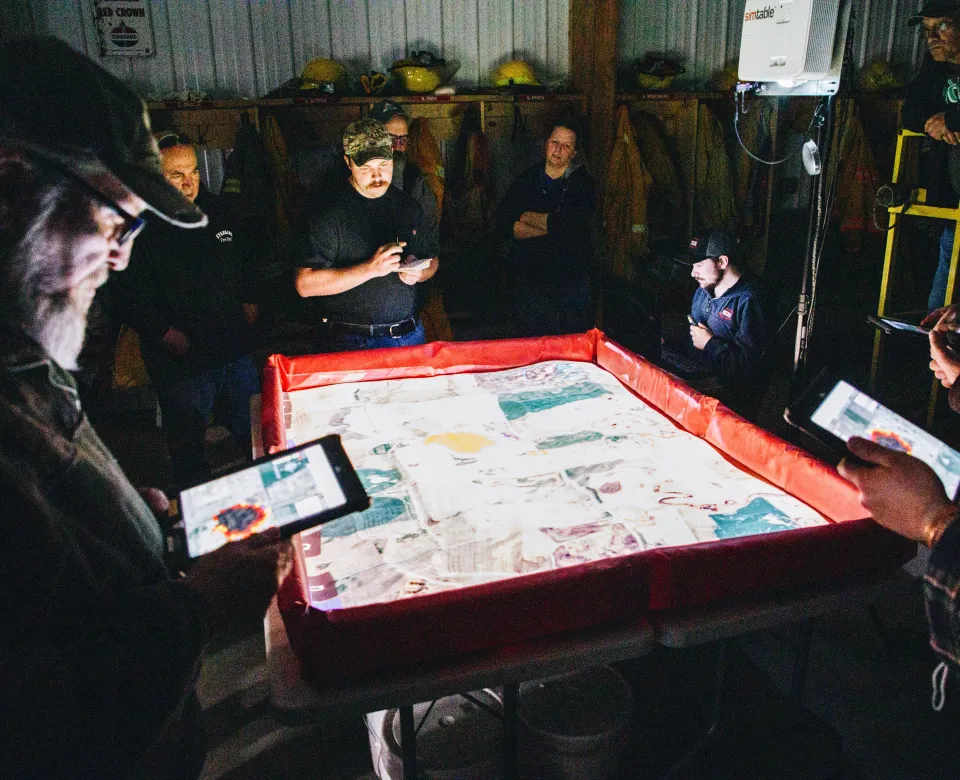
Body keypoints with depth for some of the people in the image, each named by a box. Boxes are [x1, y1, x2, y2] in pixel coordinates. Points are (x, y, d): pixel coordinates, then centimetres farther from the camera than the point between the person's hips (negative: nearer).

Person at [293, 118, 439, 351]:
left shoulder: (408, 206, 7)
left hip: (409, 334, 5)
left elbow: (432, 259, 19)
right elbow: (305, 284, -15)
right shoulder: (326, 209, -9)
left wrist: (418, 272, -6)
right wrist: (371, 269, -23)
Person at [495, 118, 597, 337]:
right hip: (530, 284, 2)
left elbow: (569, 225, -20)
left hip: (572, 284, -2)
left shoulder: (582, 183, -2)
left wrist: (528, 217, -7)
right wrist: (550, 226, -16)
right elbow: (503, 225, -7)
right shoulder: (526, 180, 5)